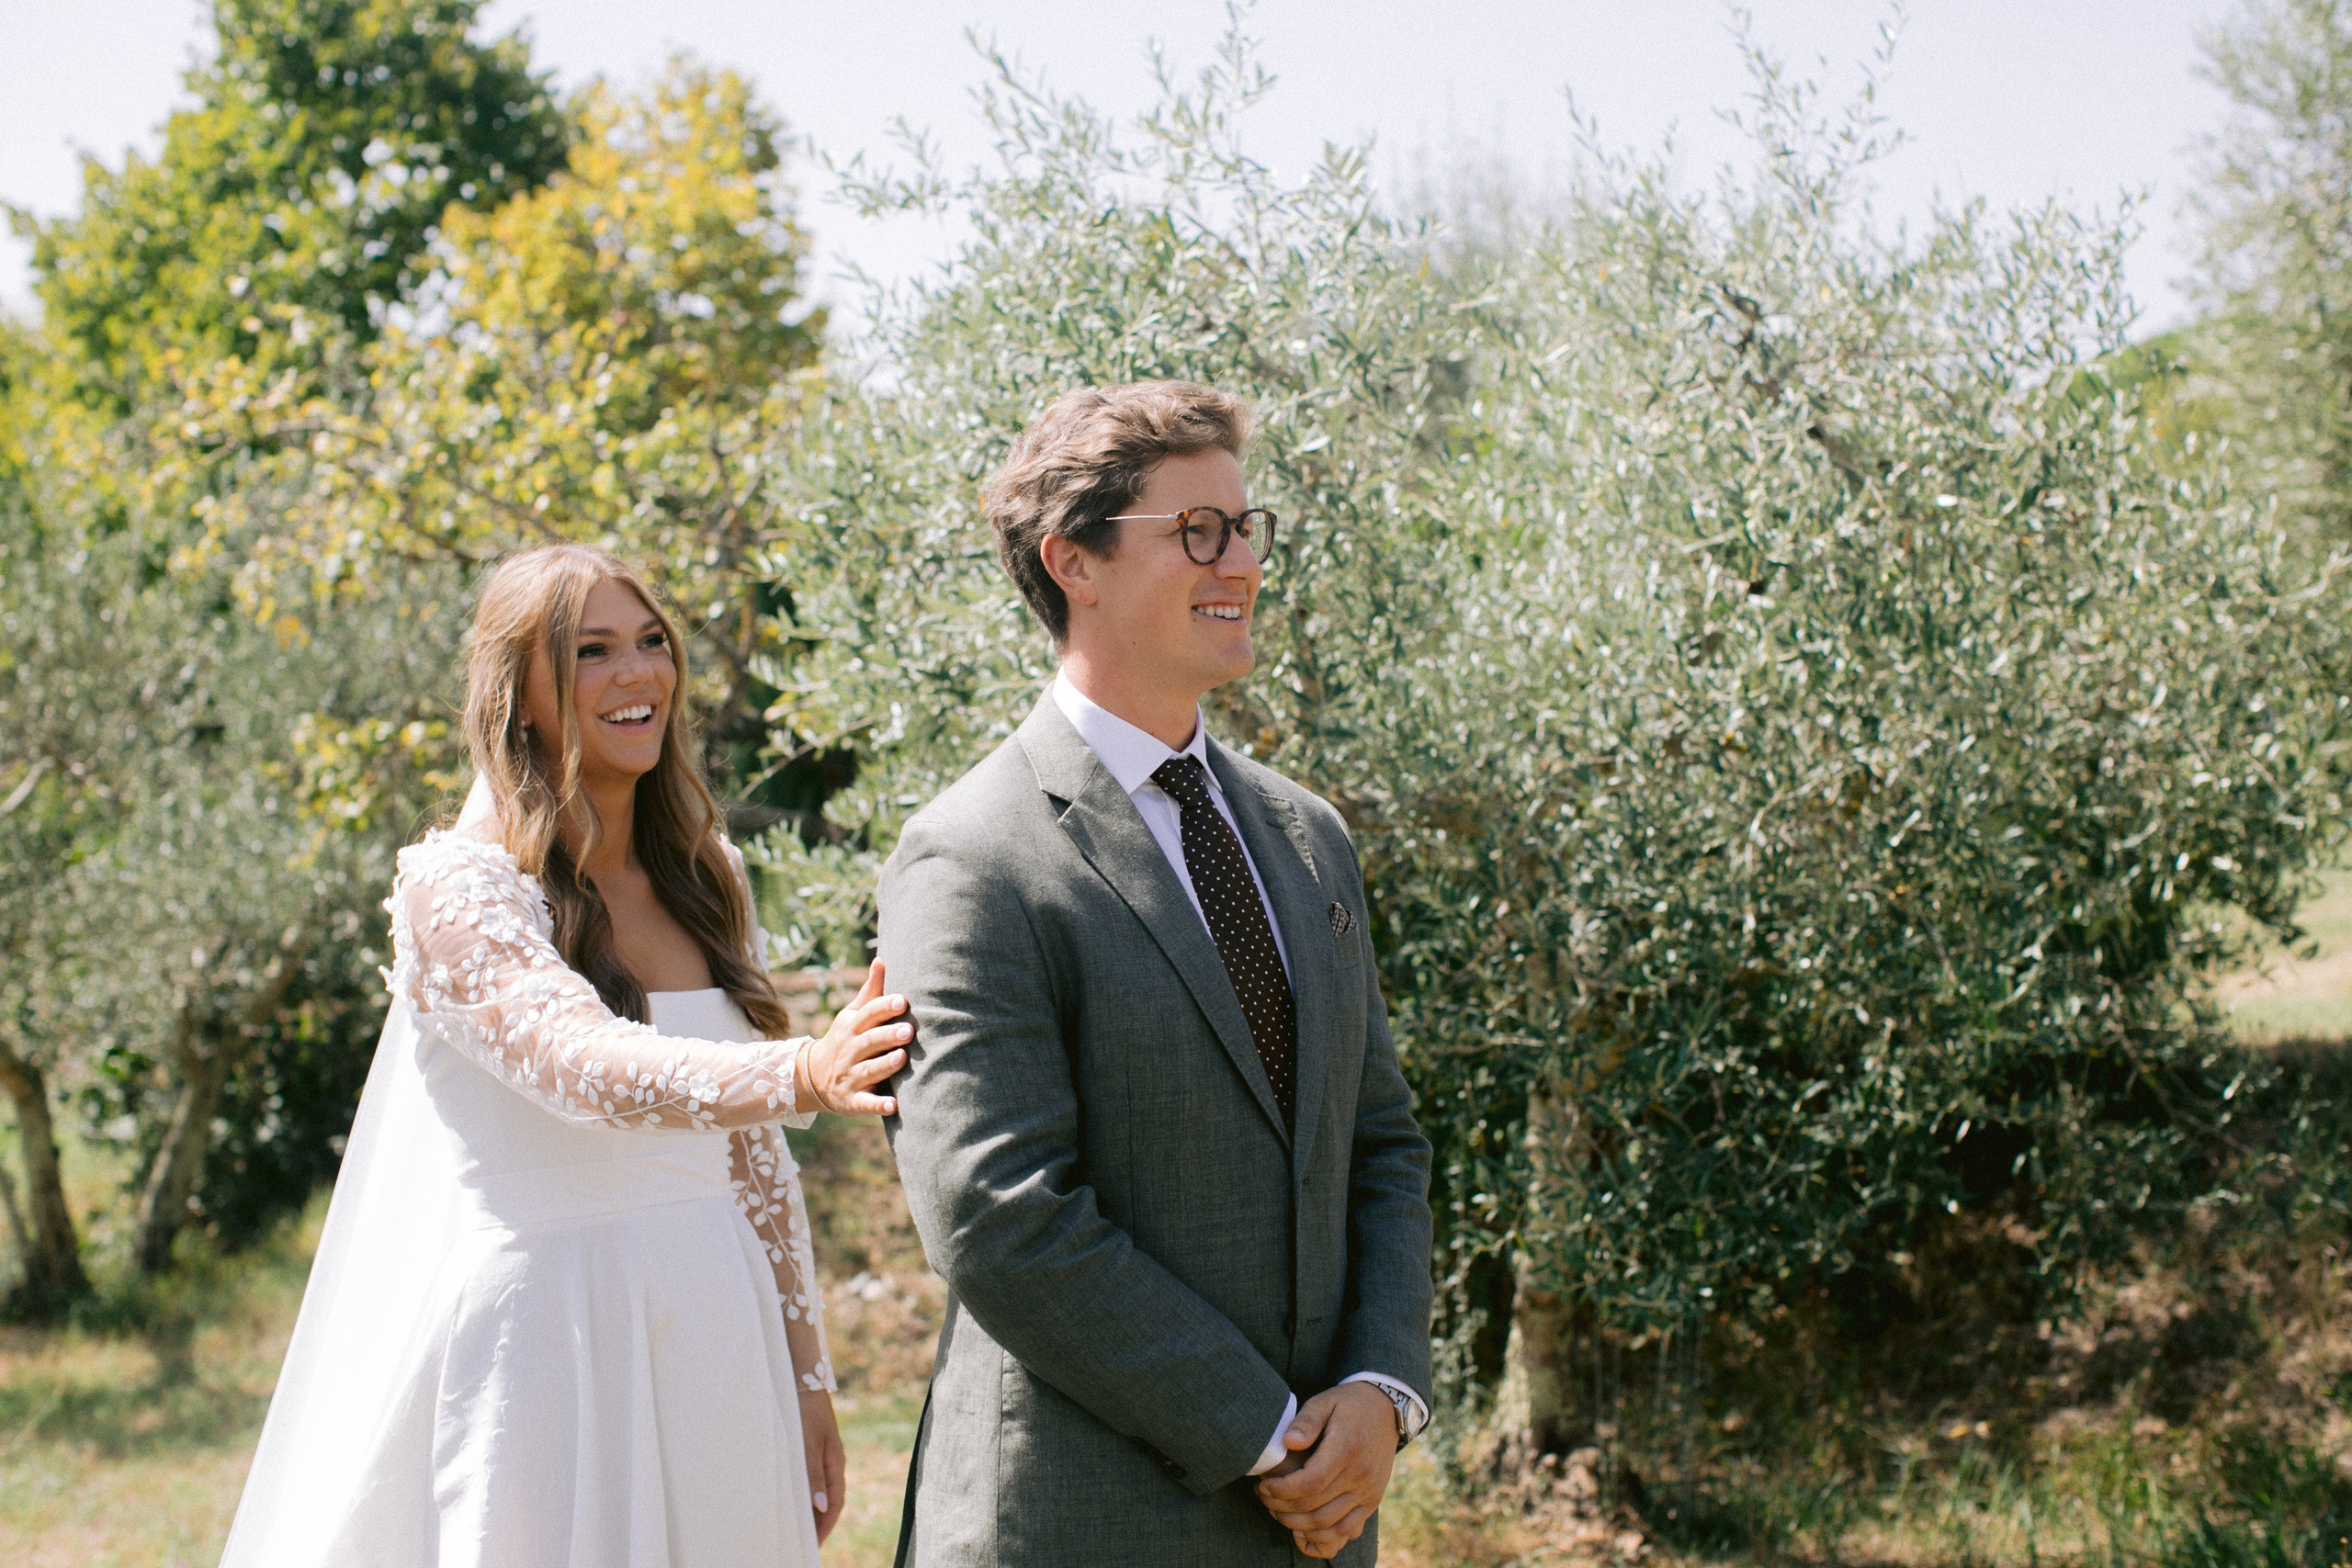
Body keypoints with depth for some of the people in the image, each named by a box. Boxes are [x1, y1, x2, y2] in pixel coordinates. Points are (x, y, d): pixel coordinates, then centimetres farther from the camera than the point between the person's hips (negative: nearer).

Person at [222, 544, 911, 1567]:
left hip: (709, 1349, 6)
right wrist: (808, 1074, -45)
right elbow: (589, 1068, -29)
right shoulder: (457, 887, -11)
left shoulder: (704, 878, 8)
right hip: (539, 1357, -6)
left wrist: (805, 1380, 11)